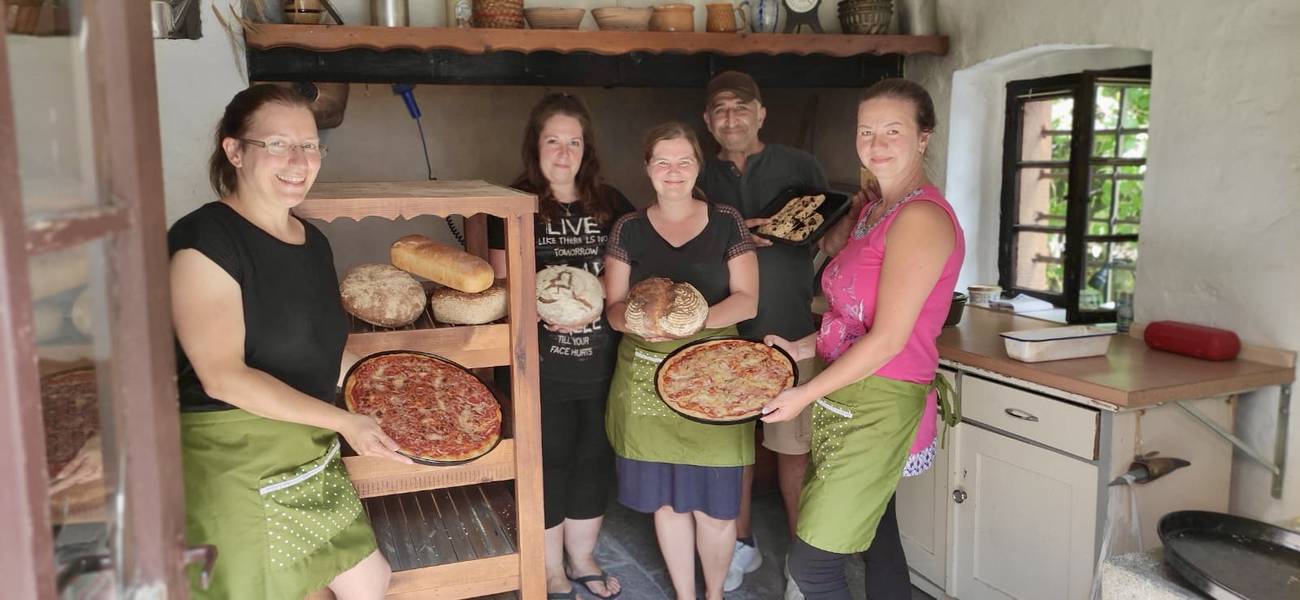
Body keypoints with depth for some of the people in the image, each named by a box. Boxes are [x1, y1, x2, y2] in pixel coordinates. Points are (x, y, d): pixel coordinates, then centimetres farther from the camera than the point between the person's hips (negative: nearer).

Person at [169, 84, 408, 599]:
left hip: (310, 454, 8)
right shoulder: (204, 240, -18)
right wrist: (342, 421, -26)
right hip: (234, 462, -8)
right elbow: (223, 376, -23)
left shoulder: (312, 242, 7)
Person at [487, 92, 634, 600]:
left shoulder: (611, 205, 5)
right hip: (543, 363, -3)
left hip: (602, 362, 4)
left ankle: (581, 557, 36)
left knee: (594, 459, 15)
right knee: (549, 463, 8)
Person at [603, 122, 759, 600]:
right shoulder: (629, 229, 6)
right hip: (648, 379, 2)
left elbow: (746, 301, -2)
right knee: (666, 497, 9)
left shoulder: (726, 222, 3)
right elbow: (614, 306, 4)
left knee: (714, 501, 1)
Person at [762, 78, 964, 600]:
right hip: (845, 398, 9)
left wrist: (806, 394, -14)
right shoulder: (874, 209, 13)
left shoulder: (921, 217, -17)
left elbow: (889, 338, -20)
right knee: (877, 542, 19)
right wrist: (802, 348, 8)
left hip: (877, 408, -9)